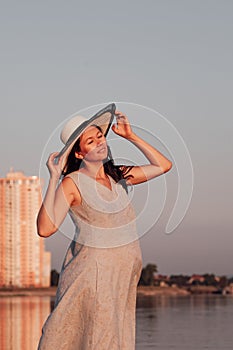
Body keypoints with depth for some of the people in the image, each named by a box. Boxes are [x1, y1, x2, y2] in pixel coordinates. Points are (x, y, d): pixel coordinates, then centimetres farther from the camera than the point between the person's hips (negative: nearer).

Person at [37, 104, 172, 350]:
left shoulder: (118, 175, 9)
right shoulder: (72, 184, -9)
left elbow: (163, 165, 18)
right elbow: (46, 228, -19)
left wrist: (131, 136, 10)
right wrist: (53, 179, -21)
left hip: (125, 272, 6)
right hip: (92, 270, -6)